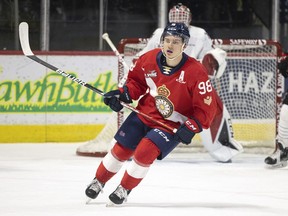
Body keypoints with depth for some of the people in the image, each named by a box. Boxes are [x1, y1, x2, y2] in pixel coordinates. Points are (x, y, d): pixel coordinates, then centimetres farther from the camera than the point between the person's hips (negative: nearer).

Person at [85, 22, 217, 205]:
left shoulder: (196, 72, -24)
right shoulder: (149, 59, -12)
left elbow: (207, 108, -18)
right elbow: (137, 81, 9)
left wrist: (191, 128, -27)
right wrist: (123, 94, -7)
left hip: (172, 125, -4)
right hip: (144, 114, 4)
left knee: (145, 151, -22)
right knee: (121, 149, 5)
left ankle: (124, 189, 0)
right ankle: (99, 181, 31)